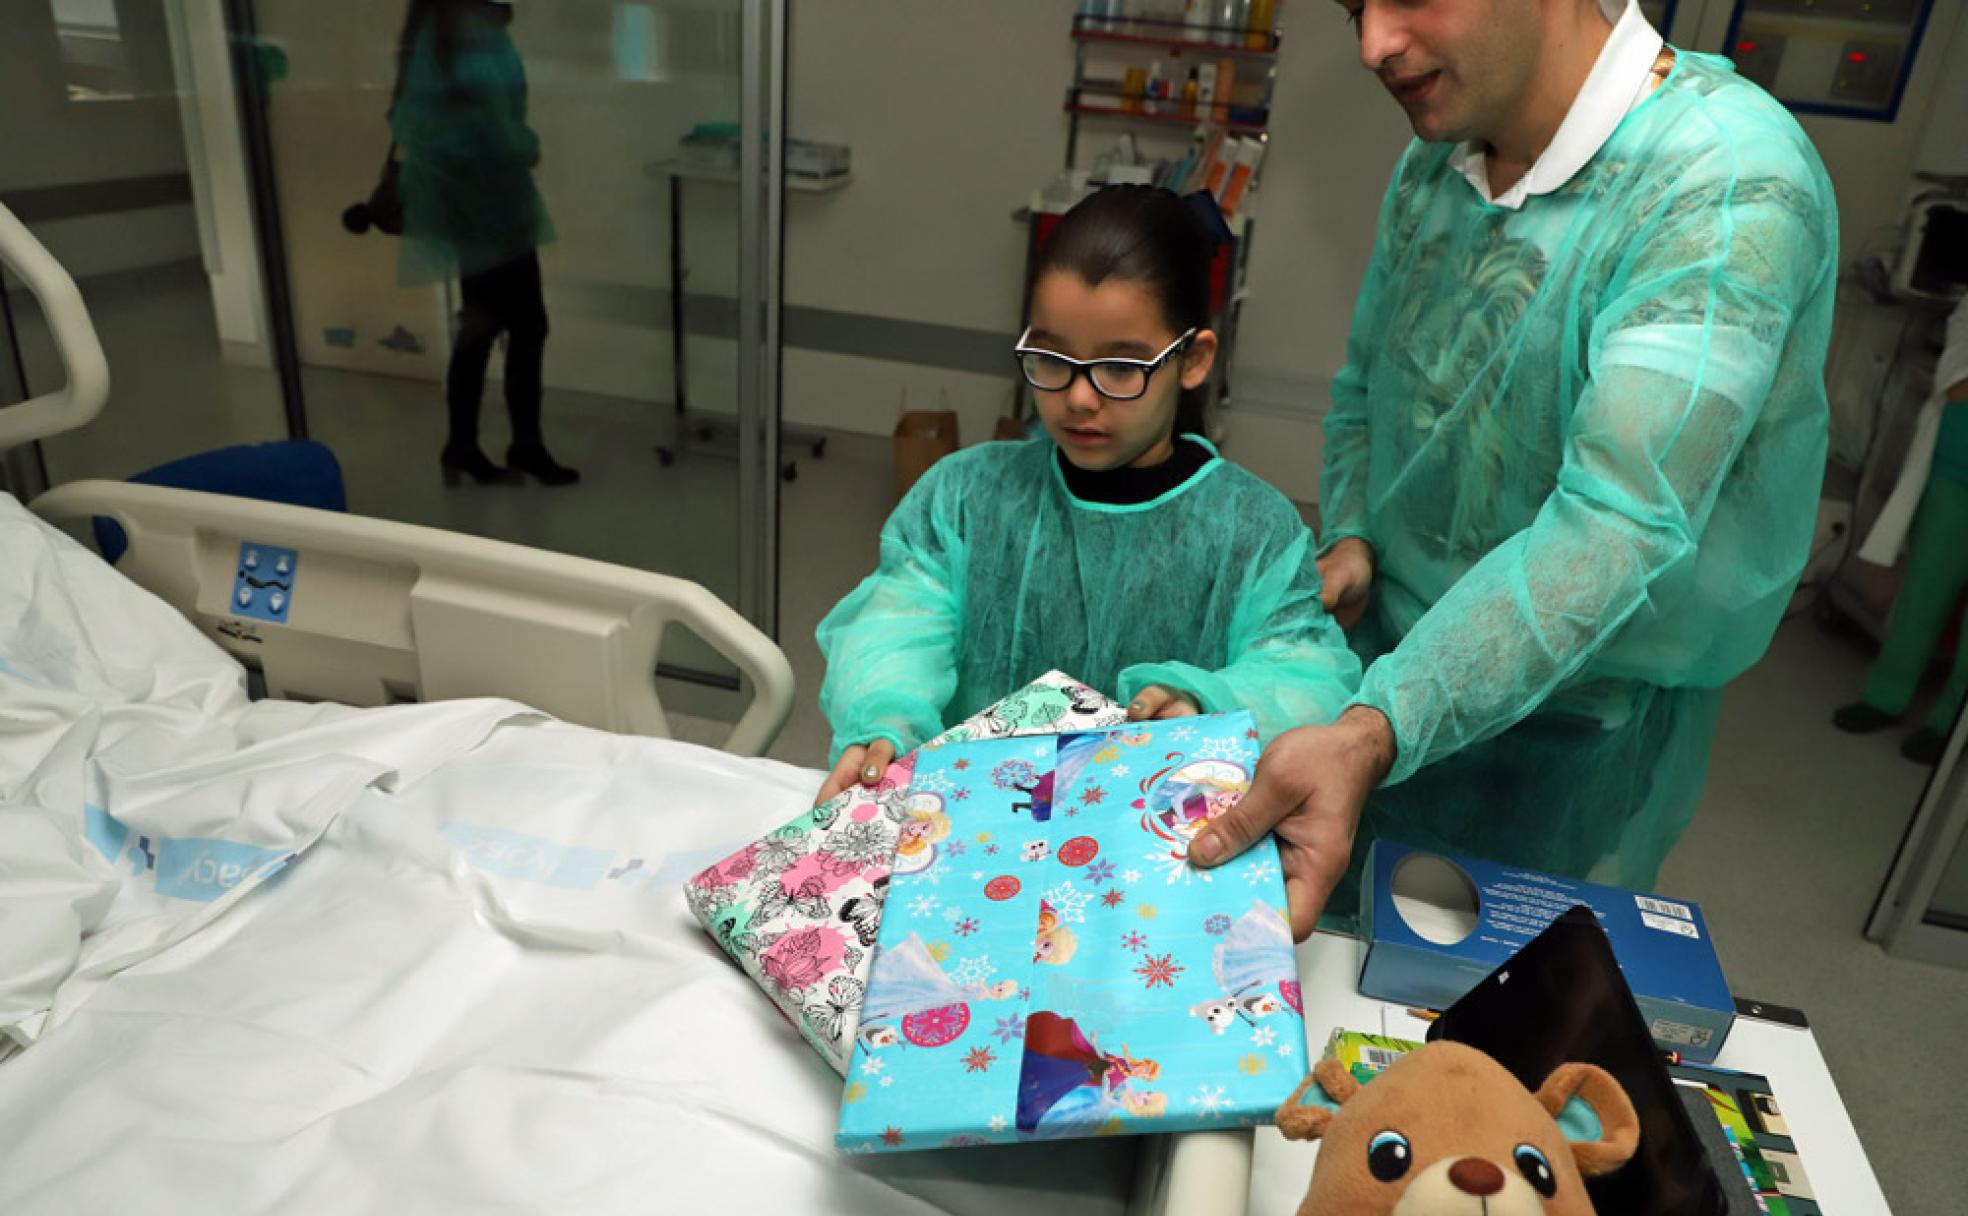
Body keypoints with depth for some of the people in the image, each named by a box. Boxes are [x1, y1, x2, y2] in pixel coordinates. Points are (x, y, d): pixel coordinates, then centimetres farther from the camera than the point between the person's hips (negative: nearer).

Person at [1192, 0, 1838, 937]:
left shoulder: (1731, 189, -25)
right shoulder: (1432, 167, -2)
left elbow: (1620, 524, -35)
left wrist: (1371, 736, -46)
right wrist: (1348, 541, -9)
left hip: (1575, 712, -5)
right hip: (1392, 657, 6)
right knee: (1321, 959, 22)